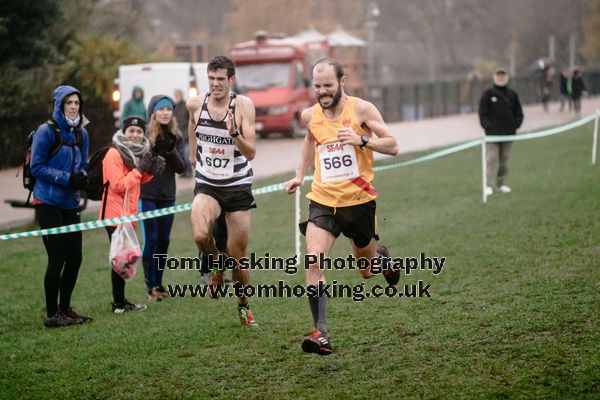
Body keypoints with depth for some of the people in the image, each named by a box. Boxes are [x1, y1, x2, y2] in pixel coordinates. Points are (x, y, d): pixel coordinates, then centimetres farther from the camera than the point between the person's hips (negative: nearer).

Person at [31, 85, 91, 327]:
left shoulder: (81, 134, 10)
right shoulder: (46, 131, -11)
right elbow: (36, 167, -13)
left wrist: (82, 177, -6)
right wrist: (66, 178, -19)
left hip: (70, 204, 7)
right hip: (48, 204, -7)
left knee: (74, 258, 9)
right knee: (57, 259, -5)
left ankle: (65, 309, 24)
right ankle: (52, 314, 5)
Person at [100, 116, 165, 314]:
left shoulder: (137, 153, 13)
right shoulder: (114, 154, -14)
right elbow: (118, 185, -19)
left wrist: (150, 172, 1)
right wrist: (140, 169, -20)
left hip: (128, 214, 9)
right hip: (115, 214, -9)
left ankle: (120, 301, 20)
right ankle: (119, 303, -1)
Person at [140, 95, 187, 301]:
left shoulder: (176, 137, 4)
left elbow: (182, 167, 1)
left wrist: (171, 151, -15)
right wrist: (155, 149, -23)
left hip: (168, 196, 4)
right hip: (147, 196, -4)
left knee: (164, 240, 9)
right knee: (150, 240, -4)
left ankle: (159, 283, 20)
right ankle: (151, 286, 2)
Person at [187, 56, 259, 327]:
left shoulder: (243, 105, -12)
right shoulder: (195, 104, -4)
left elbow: (250, 153, -17)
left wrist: (234, 133, -33)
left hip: (238, 186, -1)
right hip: (207, 185, 1)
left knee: (237, 255, 4)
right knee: (200, 236, -29)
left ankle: (244, 306, 29)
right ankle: (215, 264, 5)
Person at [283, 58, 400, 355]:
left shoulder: (361, 109, -9)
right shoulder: (310, 115, 3)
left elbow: (392, 146, -10)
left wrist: (361, 140, -25)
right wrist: (300, 175, 19)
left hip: (359, 200, -2)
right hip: (323, 201, 2)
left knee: (367, 272, 15)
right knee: (313, 261, -22)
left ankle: (381, 257, 53)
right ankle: (320, 333, -24)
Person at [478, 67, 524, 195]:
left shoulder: (512, 95, 9)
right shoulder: (488, 94, 1)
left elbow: (519, 113, 13)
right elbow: (483, 113, -1)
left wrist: (515, 126, -2)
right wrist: (487, 126, -12)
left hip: (508, 132, 3)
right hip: (492, 133, -3)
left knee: (504, 159, 8)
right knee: (492, 158, -9)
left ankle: (501, 183, 16)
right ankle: (489, 185, -11)